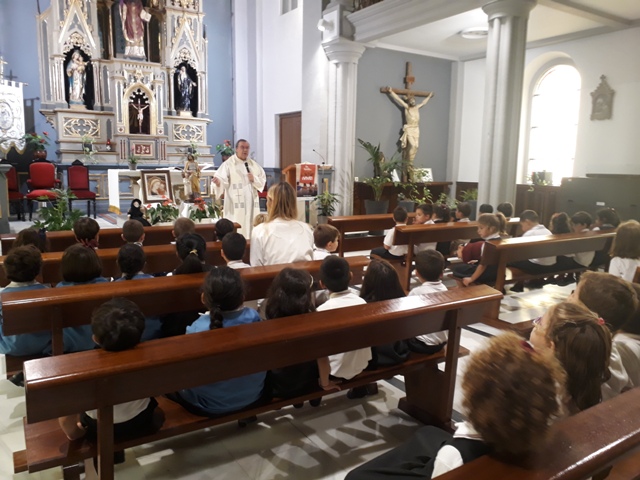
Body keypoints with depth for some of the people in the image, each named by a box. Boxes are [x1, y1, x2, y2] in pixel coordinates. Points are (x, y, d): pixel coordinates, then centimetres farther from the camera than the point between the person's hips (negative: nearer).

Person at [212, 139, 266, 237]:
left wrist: (254, 179, -6)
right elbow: (222, 180, -14)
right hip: (236, 204, -5)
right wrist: (218, 182, -37)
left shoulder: (253, 164, 13)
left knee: (251, 227, 11)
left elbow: (263, 180, 14)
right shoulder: (228, 164, -3)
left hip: (251, 203, 5)